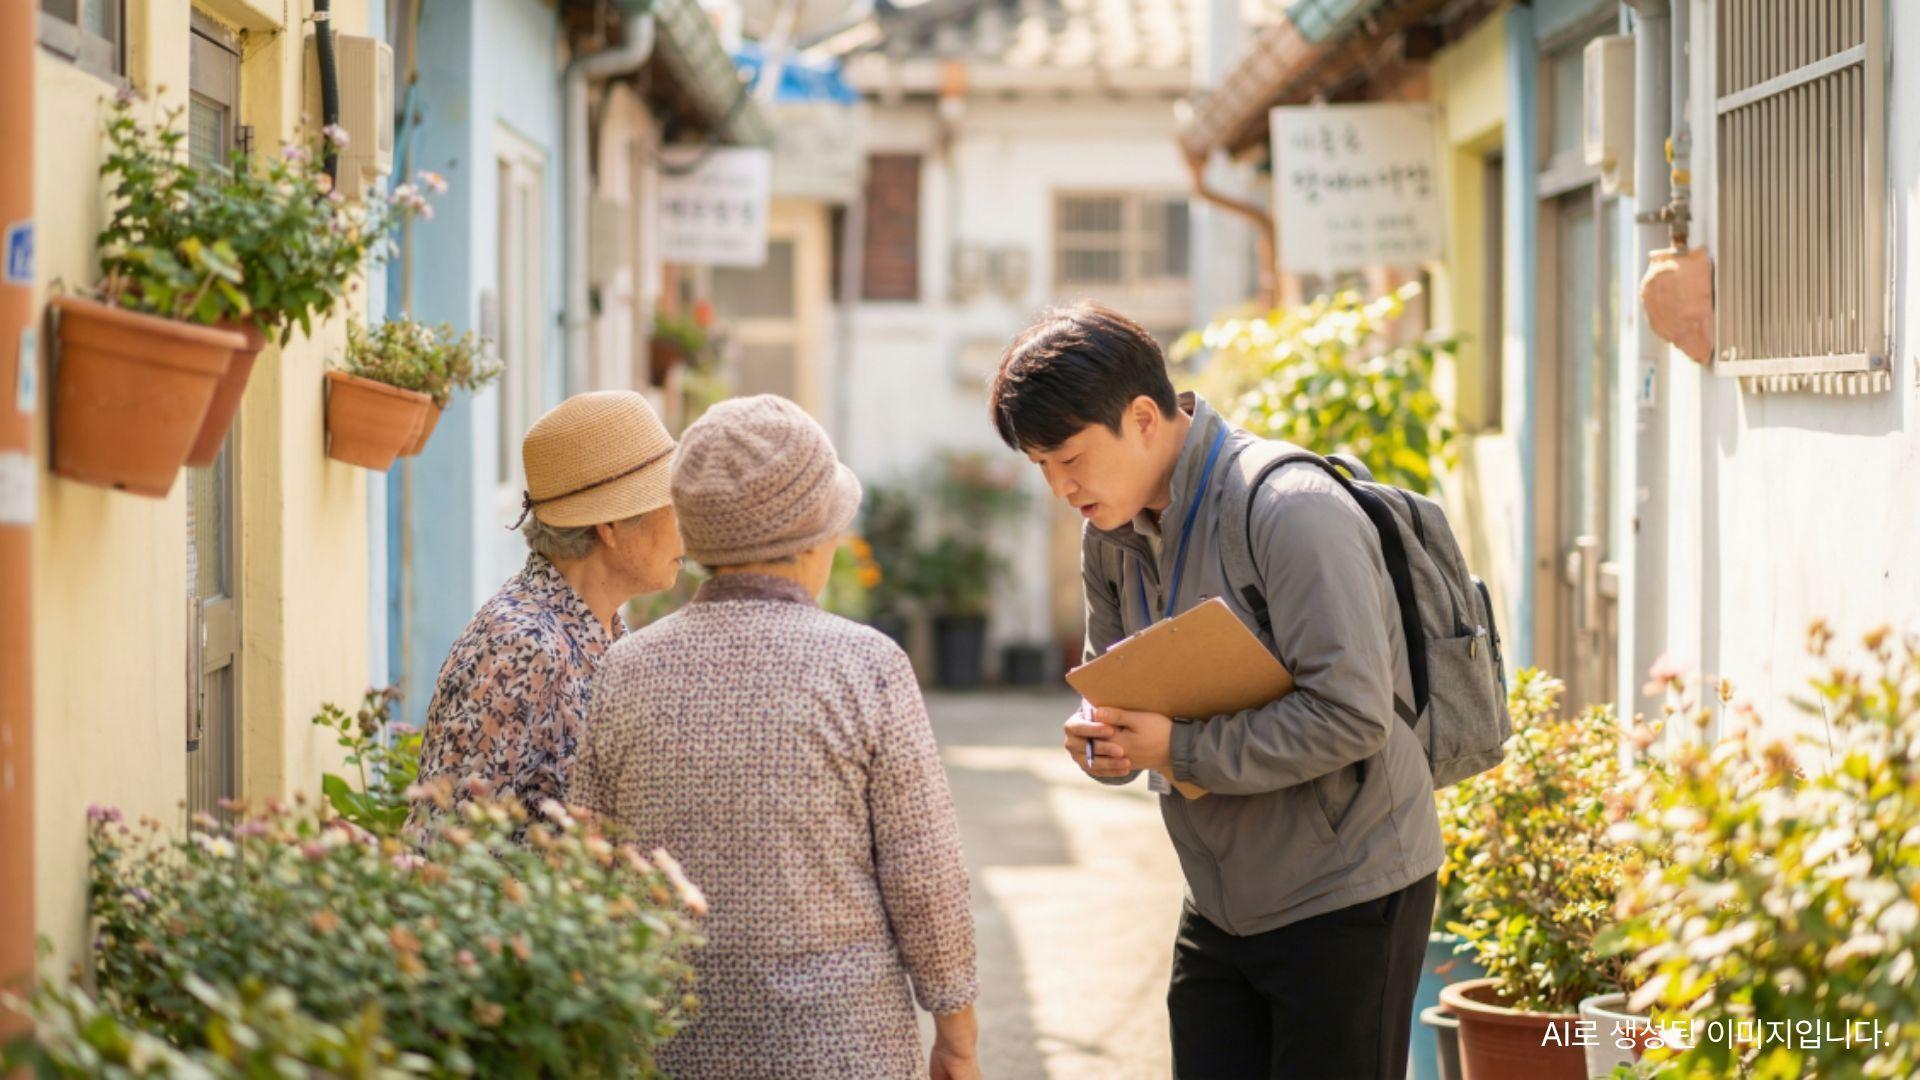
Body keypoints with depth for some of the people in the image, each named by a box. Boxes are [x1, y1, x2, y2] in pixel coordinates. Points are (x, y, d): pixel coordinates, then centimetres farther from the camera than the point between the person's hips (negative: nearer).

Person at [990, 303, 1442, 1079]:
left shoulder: (1291, 510, -21)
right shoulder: (1112, 534, 5)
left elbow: (1350, 713, -25)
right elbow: (1113, 679, 16)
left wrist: (1182, 750, -24)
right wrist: (1101, 734, -8)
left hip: (1344, 898, -7)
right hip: (1221, 905, 8)